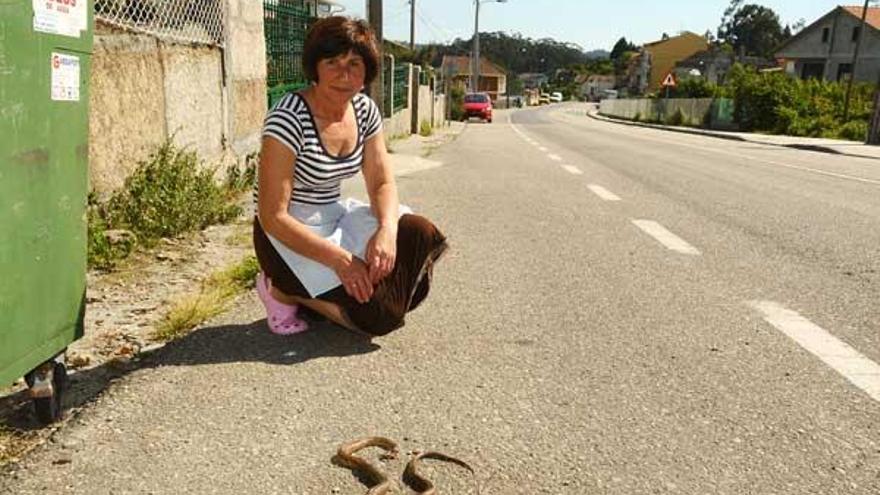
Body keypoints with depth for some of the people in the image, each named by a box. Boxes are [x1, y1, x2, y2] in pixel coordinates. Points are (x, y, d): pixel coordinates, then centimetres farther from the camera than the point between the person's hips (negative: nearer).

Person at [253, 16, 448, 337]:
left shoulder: (365, 111, -2)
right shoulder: (289, 118, -23)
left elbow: (382, 183, 1)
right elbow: (273, 216, -23)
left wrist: (387, 229, -22)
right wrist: (340, 259, -27)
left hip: (335, 216, 7)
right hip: (288, 234, -7)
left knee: (422, 237, -13)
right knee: (377, 313, -19)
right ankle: (282, 290, 3)